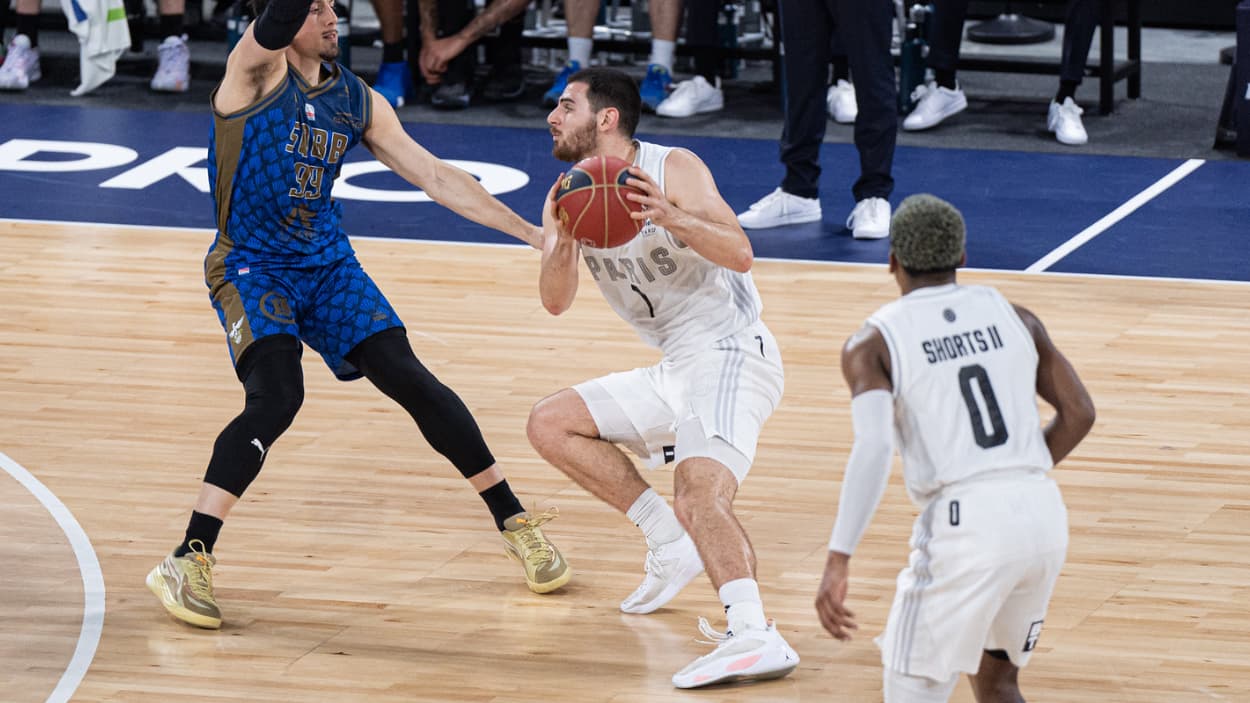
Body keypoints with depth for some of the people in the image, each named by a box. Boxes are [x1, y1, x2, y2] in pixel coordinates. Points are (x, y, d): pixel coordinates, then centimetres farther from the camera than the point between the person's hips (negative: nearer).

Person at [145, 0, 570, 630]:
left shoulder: (357, 101, 5)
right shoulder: (258, 69, -10)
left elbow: (436, 178, 8)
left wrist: (532, 233, 3)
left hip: (328, 264, 5)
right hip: (250, 266, -5)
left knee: (411, 382, -1)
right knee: (276, 400, -25)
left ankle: (515, 523, 14)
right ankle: (186, 563, -20)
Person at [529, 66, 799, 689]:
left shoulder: (674, 169, -11)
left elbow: (740, 254, -20)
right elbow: (555, 301, -2)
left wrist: (670, 218, -35)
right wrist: (562, 243, -21)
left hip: (730, 352, -9)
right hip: (674, 370, 9)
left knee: (699, 495, -29)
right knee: (550, 424, 6)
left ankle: (754, 637, -45)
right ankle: (671, 543, 4)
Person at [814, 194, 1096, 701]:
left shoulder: (873, 344, 1)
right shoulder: (1011, 315, 14)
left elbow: (873, 448, -14)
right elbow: (1079, 414, 14)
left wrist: (839, 560, -17)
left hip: (964, 521, -5)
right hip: (1044, 512, 5)